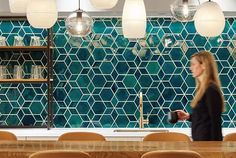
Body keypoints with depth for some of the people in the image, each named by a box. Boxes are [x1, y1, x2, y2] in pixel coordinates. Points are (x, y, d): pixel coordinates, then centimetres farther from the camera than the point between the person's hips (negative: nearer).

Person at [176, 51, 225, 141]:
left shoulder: (211, 90, -16)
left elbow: (215, 122, -18)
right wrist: (188, 116, 8)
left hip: (207, 140, -9)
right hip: (199, 139, 9)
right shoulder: (203, 89, 11)